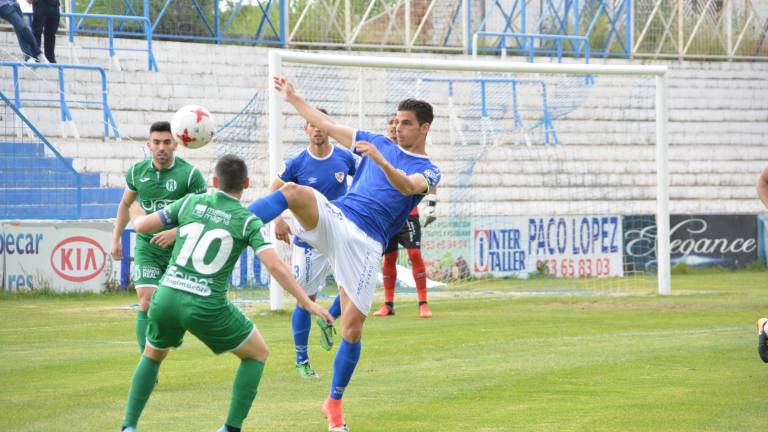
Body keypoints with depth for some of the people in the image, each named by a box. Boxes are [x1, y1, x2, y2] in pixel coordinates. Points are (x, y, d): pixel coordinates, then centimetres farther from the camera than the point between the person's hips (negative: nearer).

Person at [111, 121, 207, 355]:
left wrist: (176, 232, -24)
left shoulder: (190, 174, -12)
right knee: (147, 302, -14)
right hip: (147, 246, 1)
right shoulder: (137, 172, -2)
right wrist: (116, 238, 13)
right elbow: (125, 204, 17)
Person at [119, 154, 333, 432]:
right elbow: (275, 266, -10)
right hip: (207, 307, -3)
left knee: (153, 355, 32)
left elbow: (141, 226, 11)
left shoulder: (191, 203, 7)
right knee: (257, 353, 19)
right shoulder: (247, 220, 0)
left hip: (167, 297, 3)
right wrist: (306, 302, -5)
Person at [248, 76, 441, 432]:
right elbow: (328, 127, 24)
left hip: (365, 242, -2)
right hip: (333, 219, 2)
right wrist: (292, 98, 22)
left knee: (353, 328, -8)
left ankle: (334, 403, 9)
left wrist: (380, 161, -36)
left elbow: (407, 186, -18)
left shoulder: (428, 171, 6)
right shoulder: (380, 143, 19)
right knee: (295, 191, -31)